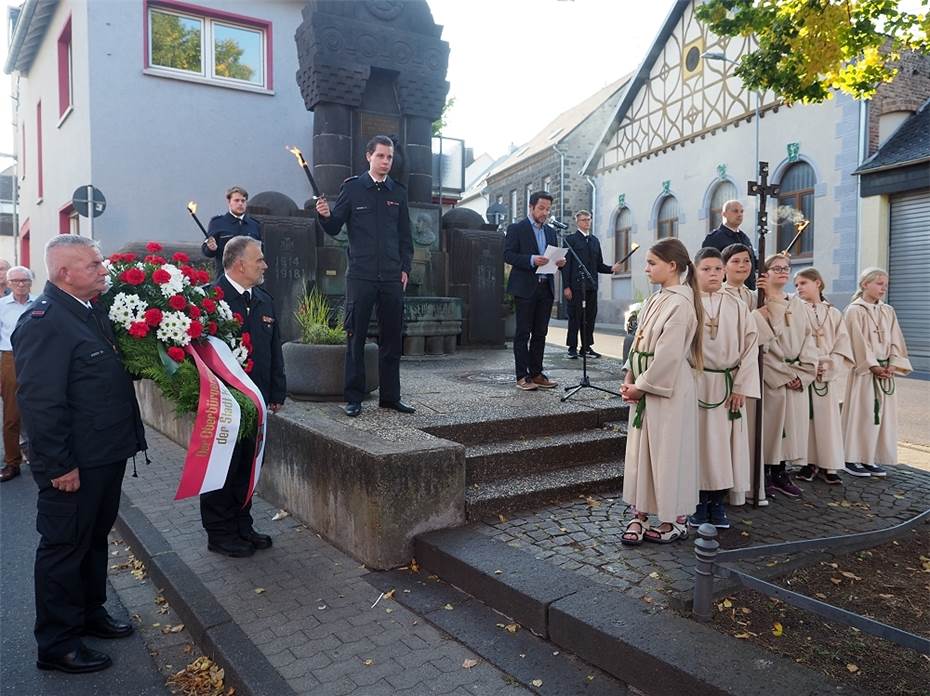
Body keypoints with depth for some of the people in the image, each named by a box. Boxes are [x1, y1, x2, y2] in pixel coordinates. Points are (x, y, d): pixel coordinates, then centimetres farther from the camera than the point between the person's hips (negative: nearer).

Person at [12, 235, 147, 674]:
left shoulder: (92, 311, 8)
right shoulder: (43, 320, -20)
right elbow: (40, 401, -23)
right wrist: (59, 466, -22)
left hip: (106, 456, 9)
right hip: (74, 466, -9)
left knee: (95, 538, 22)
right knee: (64, 548, 6)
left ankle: (90, 613, 40)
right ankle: (57, 645, 22)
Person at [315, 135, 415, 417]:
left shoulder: (398, 192, 11)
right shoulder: (352, 188, 3)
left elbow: (405, 236, 14)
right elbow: (334, 228, 3)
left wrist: (405, 268, 6)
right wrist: (325, 216, -18)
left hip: (392, 278, 3)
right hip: (360, 276, -3)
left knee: (392, 339, 7)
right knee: (355, 338, 1)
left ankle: (390, 396, 17)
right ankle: (354, 398, 9)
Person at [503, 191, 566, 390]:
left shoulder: (550, 232, 17)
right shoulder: (516, 229, -1)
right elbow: (508, 255, -9)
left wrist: (560, 262, -3)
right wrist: (531, 260, -22)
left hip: (545, 288, 6)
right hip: (525, 288, -6)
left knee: (540, 333, 8)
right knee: (523, 333, -2)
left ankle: (536, 374, 16)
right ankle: (522, 376, 2)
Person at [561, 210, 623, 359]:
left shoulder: (595, 240, 18)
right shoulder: (571, 239, 1)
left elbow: (599, 265, 19)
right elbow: (566, 264, -5)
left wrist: (612, 268, -1)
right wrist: (566, 286, -12)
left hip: (591, 286, 5)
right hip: (576, 286, -5)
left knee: (590, 317, 6)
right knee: (575, 317, -1)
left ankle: (587, 347, 14)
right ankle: (572, 348, 5)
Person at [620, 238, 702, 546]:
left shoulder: (680, 304, -15)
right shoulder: (654, 301, 11)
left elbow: (668, 355, -19)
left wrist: (641, 385, -13)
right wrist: (630, 379, 2)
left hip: (668, 389, -8)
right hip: (644, 386, 8)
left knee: (667, 451, 2)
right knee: (639, 449, 10)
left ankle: (675, 520, 17)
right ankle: (640, 514, 20)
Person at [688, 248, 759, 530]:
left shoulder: (737, 306, 5)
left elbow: (751, 346, 2)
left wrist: (741, 386, -5)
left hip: (728, 385, 2)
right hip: (695, 384, -2)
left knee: (724, 442, 5)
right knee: (698, 440, 3)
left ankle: (718, 502, 16)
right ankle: (700, 503, 15)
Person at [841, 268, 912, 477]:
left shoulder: (888, 311, 12)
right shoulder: (854, 310, -5)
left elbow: (895, 341, 7)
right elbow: (858, 342, -11)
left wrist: (893, 365, -7)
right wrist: (873, 366, -16)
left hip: (885, 371, 6)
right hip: (864, 371, -6)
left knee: (882, 413, 6)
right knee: (860, 413, -4)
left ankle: (871, 458, 15)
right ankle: (853, 459, 4)